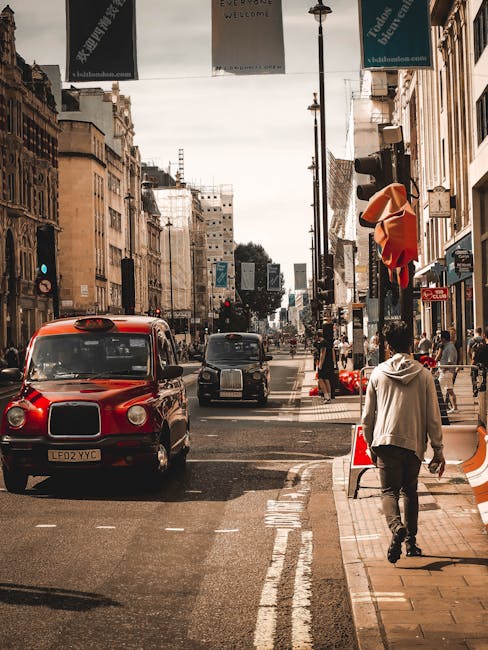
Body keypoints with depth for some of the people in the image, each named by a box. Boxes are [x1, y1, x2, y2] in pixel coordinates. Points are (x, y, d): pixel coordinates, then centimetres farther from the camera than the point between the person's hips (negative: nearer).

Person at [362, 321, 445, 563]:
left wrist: (371, 445, 19)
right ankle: (411, 541, 17)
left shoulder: (378, 373, 3)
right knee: (410, 490, 18)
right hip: (414, 442, 1)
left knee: (389, 491, 1)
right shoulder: (423, 374, 1)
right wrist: (438, 449, 8)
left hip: (386, 441, -1)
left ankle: (397, 527, -28)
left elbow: (368, 415, 7)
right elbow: (433, 416, 1)